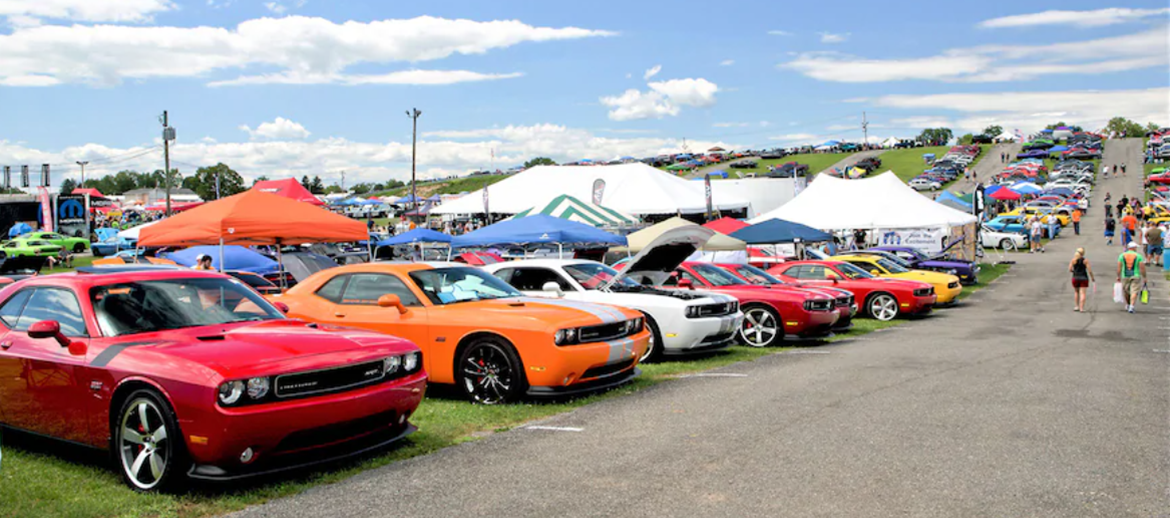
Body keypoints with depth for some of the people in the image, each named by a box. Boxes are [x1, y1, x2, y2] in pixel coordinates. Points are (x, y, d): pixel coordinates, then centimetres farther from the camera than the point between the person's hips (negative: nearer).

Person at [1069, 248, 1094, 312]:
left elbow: (1070, 270, -5)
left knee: (1076, 292, 20)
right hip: (1084, 278, -2)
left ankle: (1076, 306, 17)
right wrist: (1092, 278, 7)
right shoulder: (1085, 260, -6)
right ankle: (1081, 308, -5)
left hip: (1075, 278, 2)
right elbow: (1089, 270, -7)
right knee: (1082, 293, -1)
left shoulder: (1073, 260, -2)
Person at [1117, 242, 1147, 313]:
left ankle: (1127, 305, 31)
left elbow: (1119, 267, -1)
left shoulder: (1122, 255, 0)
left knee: (1126, 291, 18)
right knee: (1134, 292, -3)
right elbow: (1142, 268, -8)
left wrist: (1118, 276, 7)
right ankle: (1131, 306, -17)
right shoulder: (1138, 256, -5)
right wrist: (1144, 277, 0)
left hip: (1125, 276, 2)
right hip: (1136, 276, -2)